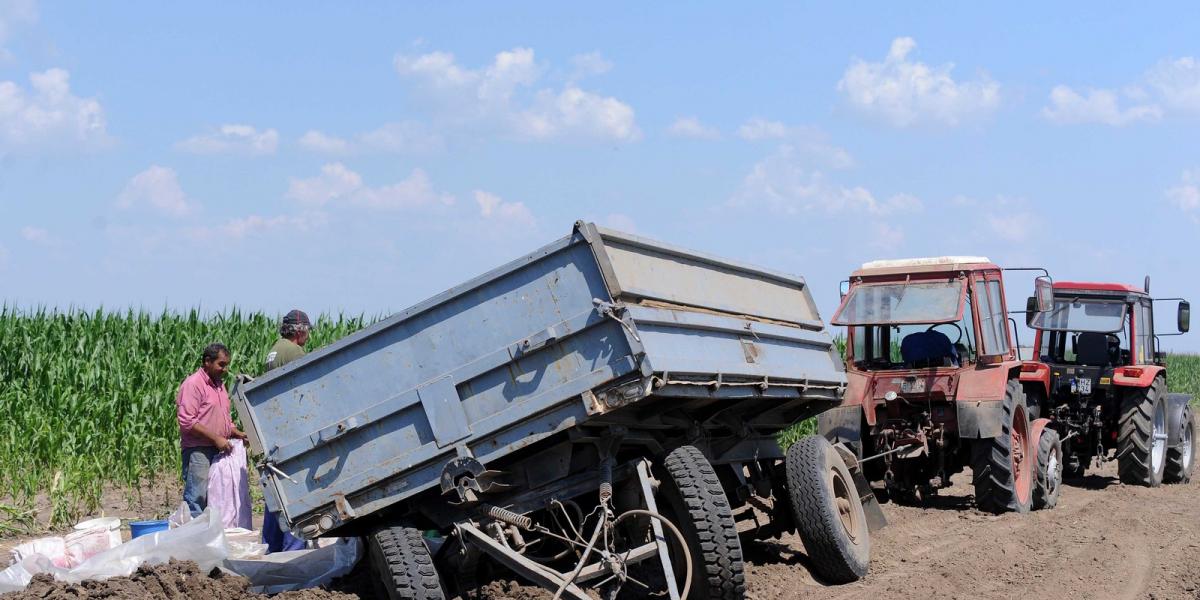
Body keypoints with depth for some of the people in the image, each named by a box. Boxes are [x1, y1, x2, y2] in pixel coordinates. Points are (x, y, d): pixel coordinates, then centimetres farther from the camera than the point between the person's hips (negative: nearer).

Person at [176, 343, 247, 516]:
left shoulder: (219, 384, 19)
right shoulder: (193, 384, -9)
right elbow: (187, 421, -17)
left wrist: (236, 433, 10)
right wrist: (216, 438, -18)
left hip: (219, 450, 9)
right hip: (198, 451, -9)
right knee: (196, 500, -11)